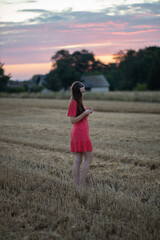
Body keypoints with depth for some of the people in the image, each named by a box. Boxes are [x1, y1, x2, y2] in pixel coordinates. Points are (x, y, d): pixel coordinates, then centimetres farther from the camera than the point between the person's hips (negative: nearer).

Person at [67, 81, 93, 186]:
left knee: (78, 160, 7)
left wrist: (88, 113, 3)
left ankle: (77, 184, 9)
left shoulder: (79, 102, 16)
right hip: (80, 133, -9)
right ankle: (82, 184, -3)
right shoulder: (74, 103, -13)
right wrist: (85, 113, -20)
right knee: (89, 158, -5)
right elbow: (73, 120, -16)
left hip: (83, 132, 9)